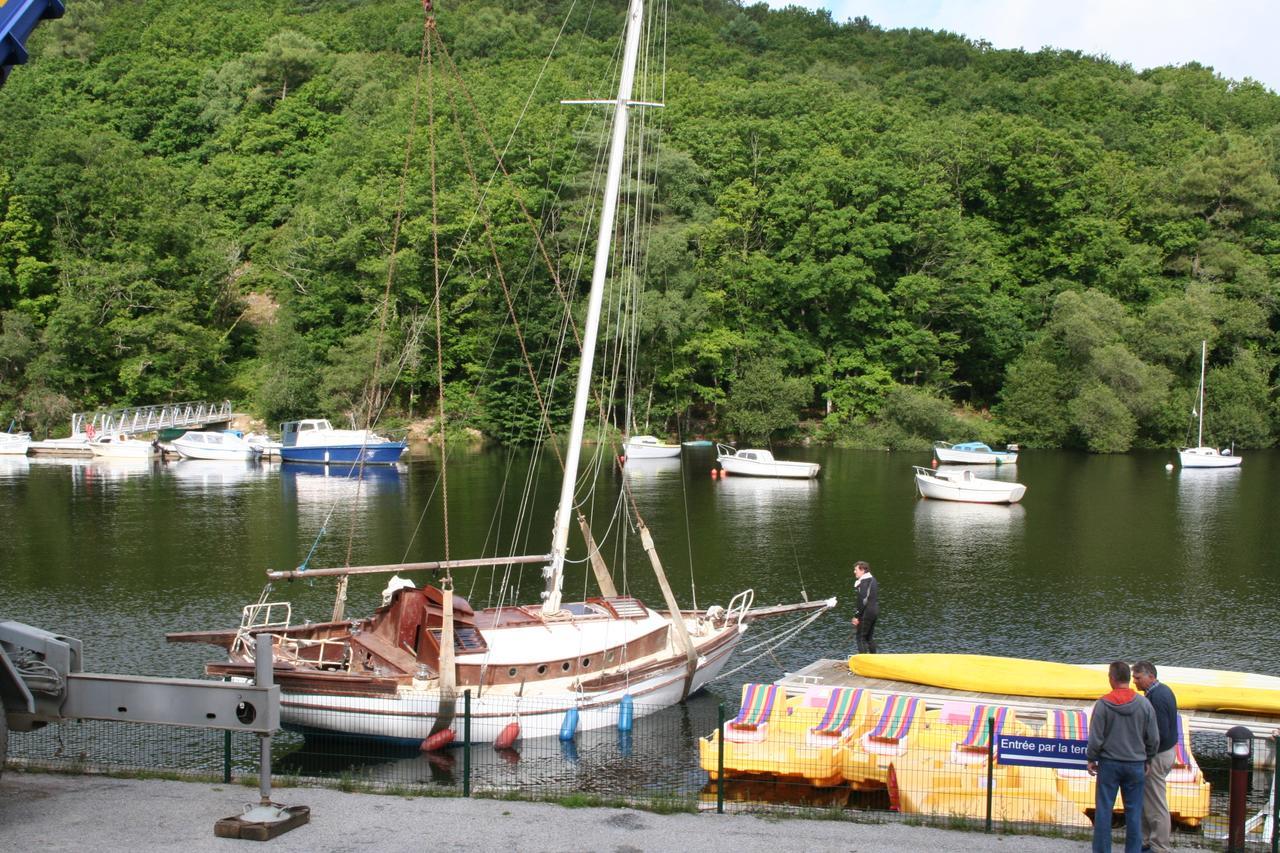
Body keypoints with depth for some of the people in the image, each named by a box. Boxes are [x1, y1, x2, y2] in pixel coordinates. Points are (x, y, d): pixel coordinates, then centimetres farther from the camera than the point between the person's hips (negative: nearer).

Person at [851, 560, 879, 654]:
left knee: (861, 637, -4)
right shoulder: (872, 579, 14)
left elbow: (863, 600, -21)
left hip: (866, 613, -10)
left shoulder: (864, 582, -16)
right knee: (868, 637, 18)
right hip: (875, 611, 10)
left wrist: (857, 616, -17)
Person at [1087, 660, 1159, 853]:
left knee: (1104, 810, 5)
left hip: (1109, 763, -2)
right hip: (1135, 764, 2)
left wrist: (1091, 759, 6)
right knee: (1134, 811, 9)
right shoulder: (1144, 704, -3)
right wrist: (1147, 760, 16)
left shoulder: (1103, 704, -11)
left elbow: (1095, 738, -8)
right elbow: (1153, 739, 2)